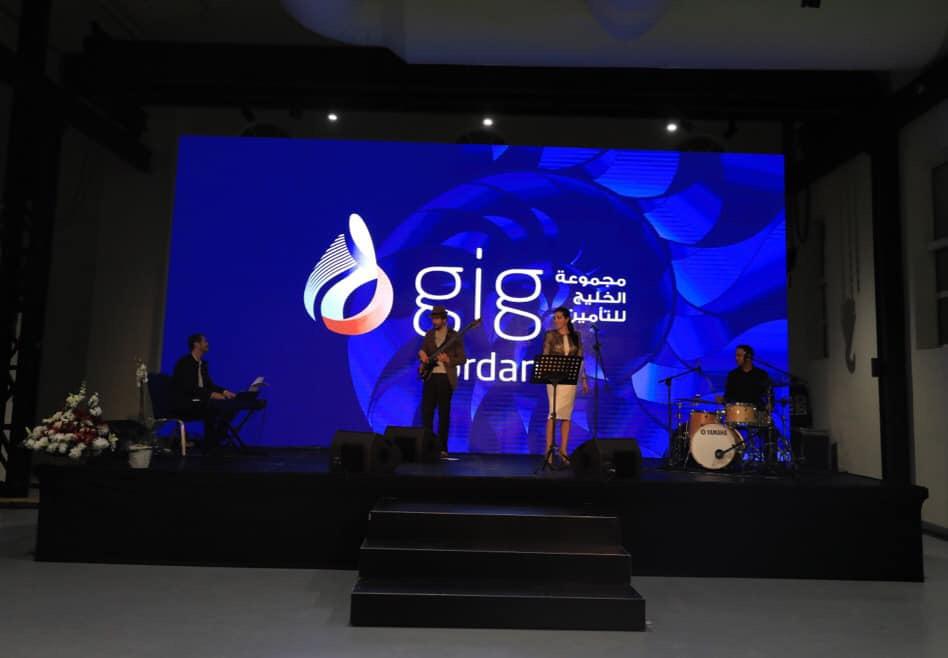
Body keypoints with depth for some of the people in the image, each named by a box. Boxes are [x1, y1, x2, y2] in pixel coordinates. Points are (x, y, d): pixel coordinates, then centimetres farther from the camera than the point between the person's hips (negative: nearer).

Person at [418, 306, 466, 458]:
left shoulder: (454, 336, -3)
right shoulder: (429, 335, 12)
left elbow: (462, 359, -3)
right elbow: (422, 351, 18)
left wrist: (448, 360, -19)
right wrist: (422, 355, -5)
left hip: (445, 378, -4)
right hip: (430, 377, 4)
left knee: (444, 414, 0)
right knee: (426, 412, 2)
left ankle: (442, 448, 6)